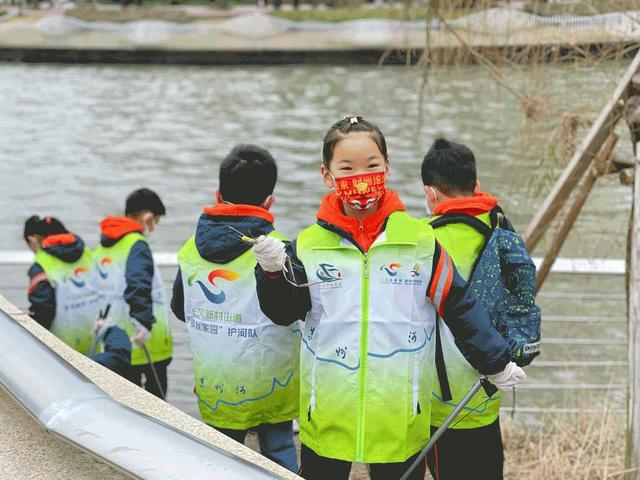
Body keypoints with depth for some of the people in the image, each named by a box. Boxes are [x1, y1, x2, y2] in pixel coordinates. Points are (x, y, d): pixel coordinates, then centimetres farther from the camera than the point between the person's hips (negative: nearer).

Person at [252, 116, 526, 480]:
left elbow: (459, 306, 5)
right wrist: (273, 273, -17)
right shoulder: (308, 245, 0)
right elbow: (283, 313, 1)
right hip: (327, 415, 1)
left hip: (400, 414, 0)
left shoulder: (420, 240, -2)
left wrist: (498, 364, 9)